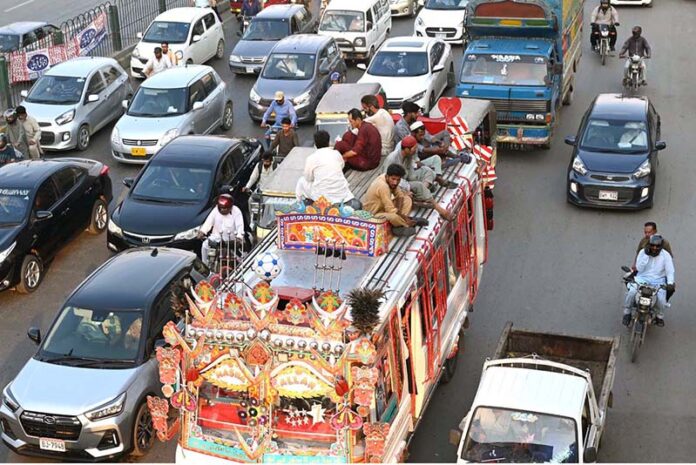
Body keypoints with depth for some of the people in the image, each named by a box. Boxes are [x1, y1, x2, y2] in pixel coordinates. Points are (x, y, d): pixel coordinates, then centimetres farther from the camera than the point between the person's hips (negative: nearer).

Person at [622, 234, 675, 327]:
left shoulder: (666, 255, -3)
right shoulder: (642, 252, -2)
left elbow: (670, 271, -5)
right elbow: (639, 268, -10)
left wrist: (670, 283, -24)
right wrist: (646, 255, -18)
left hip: (658, 280, 0)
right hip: (642, 278, 0)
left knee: (661, 299, -25)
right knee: (631, 292, -28)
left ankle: (660, 316, 9)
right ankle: (627, 313, -5)